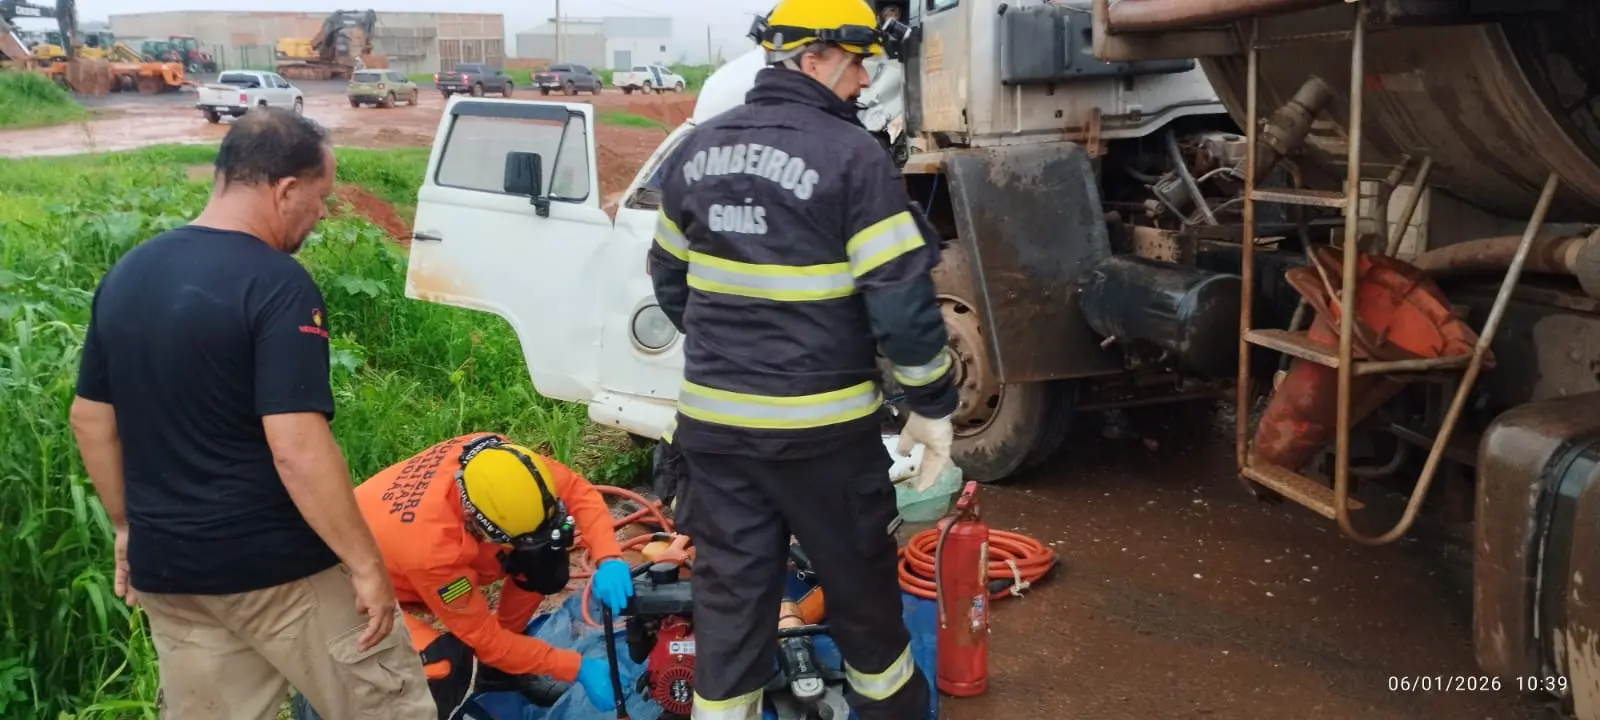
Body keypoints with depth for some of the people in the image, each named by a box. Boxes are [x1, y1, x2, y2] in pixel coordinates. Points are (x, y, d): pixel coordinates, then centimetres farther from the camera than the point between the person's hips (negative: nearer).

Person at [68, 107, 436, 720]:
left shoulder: (125, 274, 5)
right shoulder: (277, 285, -19)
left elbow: (90, 421, 12)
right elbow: (298, 451, -25)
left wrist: (129, 526, 22)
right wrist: (366, 564, -17)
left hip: (167, 567, 7)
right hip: (279, 567, -7)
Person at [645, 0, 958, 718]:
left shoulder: (697, 148, 6)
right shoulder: (851, 154, -14)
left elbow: (670, 280, 16)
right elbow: (902, 299, -16)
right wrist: (932, 405, -4)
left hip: (713, 418, 5)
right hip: (820, 425, -4)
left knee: (729, 591, 12)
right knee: (858, 581, 16)